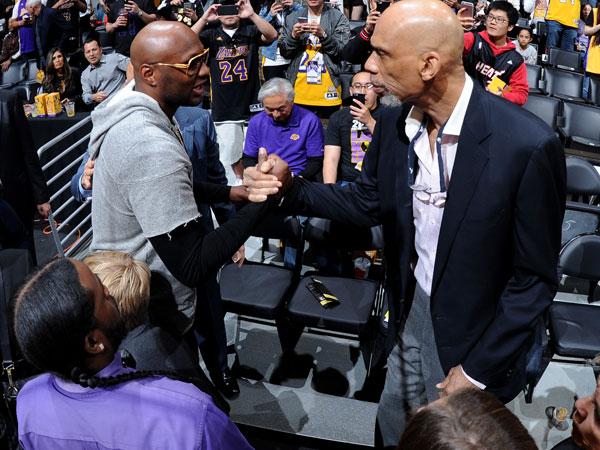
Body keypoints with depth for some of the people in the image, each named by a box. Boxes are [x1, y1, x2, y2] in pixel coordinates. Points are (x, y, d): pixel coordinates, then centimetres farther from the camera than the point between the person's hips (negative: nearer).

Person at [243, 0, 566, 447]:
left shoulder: (528, 145, -26)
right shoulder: (394, 123, -8)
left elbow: (536, 277, -17)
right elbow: (369, 204, 7)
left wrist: (478, 370, -14)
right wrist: (289, 187, -10)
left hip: (476, 335, -5)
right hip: (412, 310, 5)